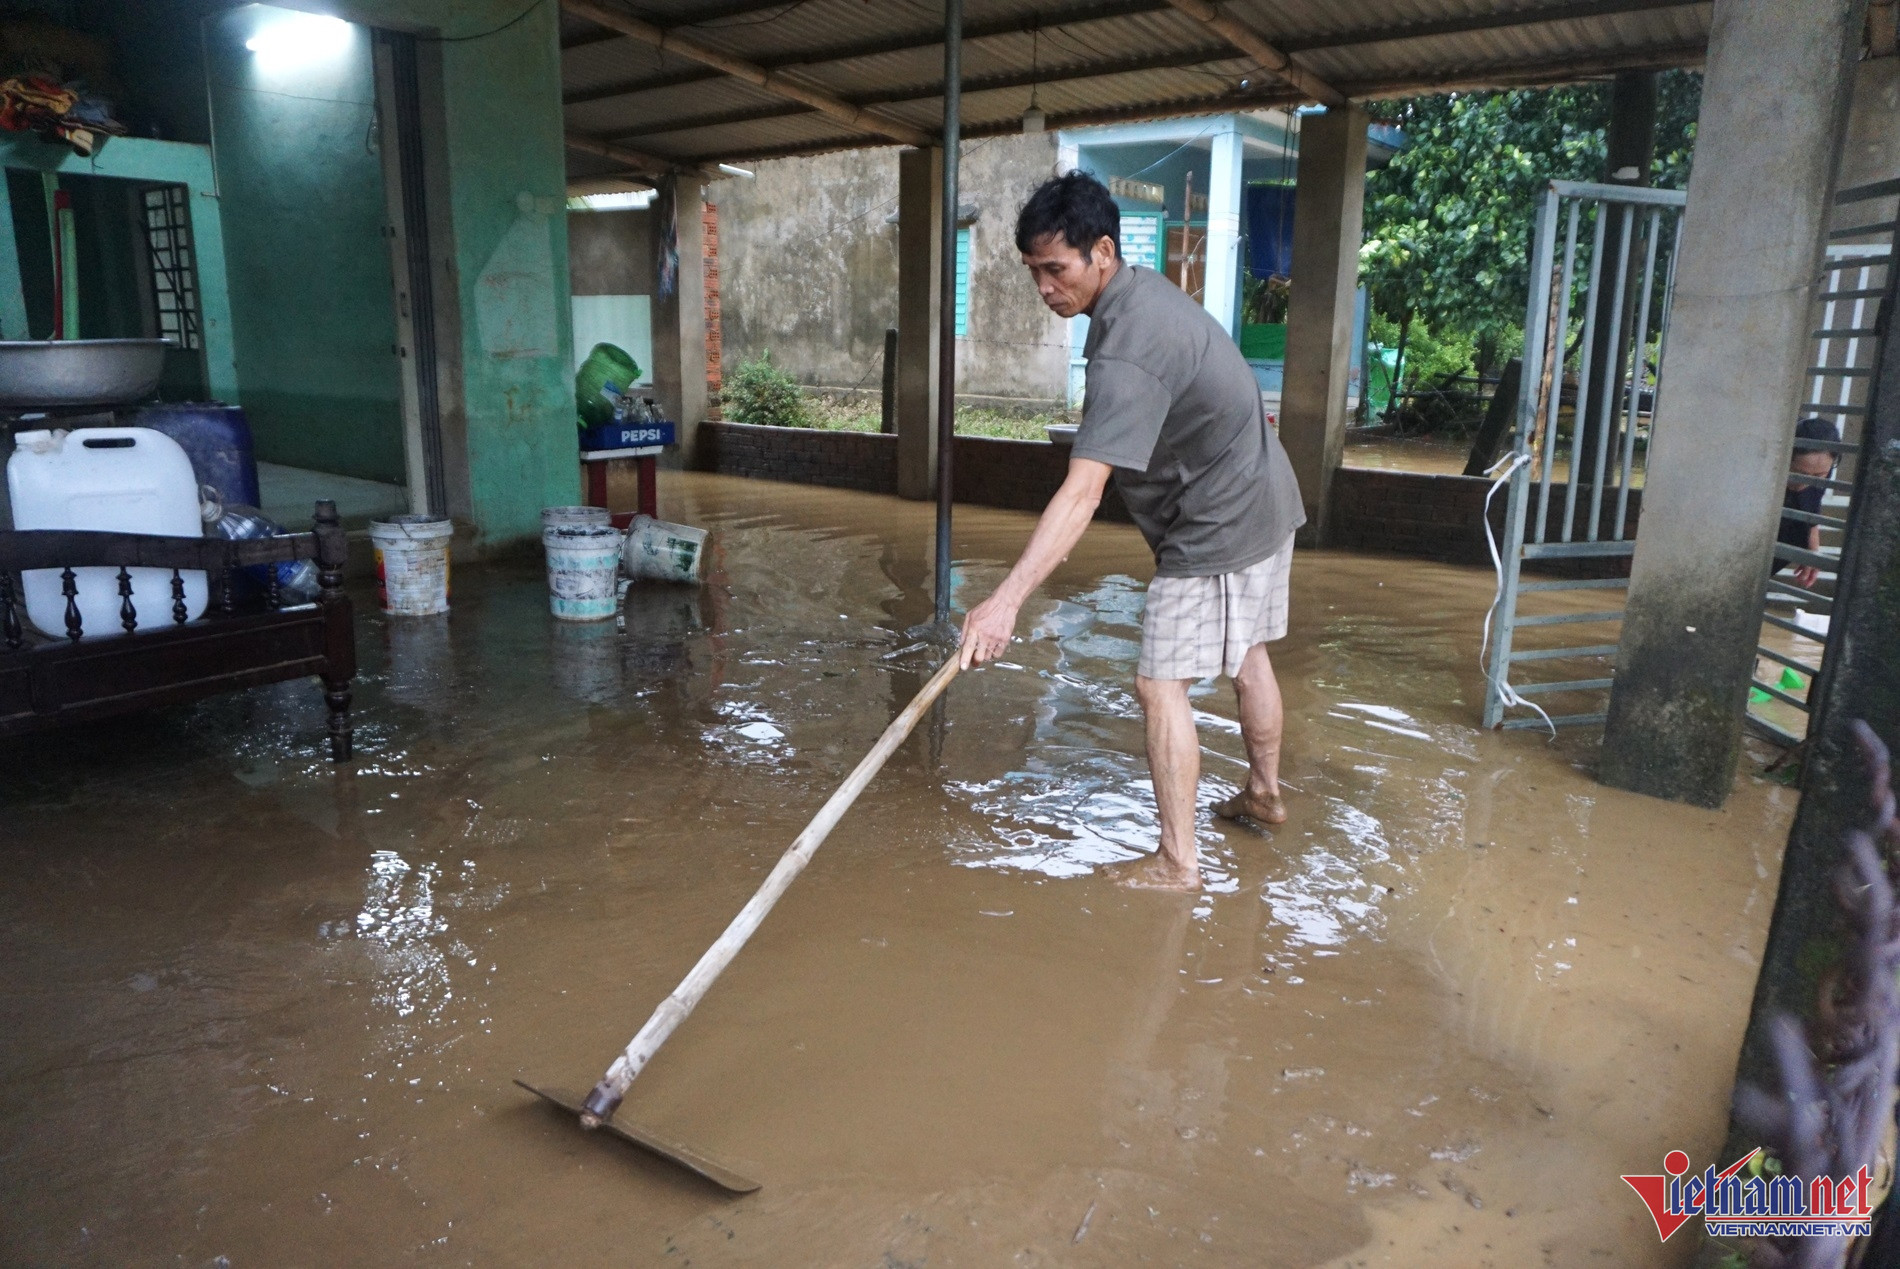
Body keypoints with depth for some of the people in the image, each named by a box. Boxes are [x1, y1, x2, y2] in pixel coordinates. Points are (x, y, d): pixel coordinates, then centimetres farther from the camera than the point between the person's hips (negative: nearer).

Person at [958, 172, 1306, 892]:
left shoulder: (1127, 351, -31)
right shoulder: (1143, 290, 1)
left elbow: (1081, 494, -40)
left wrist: (1008, 600, -44)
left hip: (1218, 528, -10)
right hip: (1261, 503, 10)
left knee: (1160, 684, -7)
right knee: (1246, 653, 23)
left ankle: (1177, 862, 1)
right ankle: (1265, 793, 42)